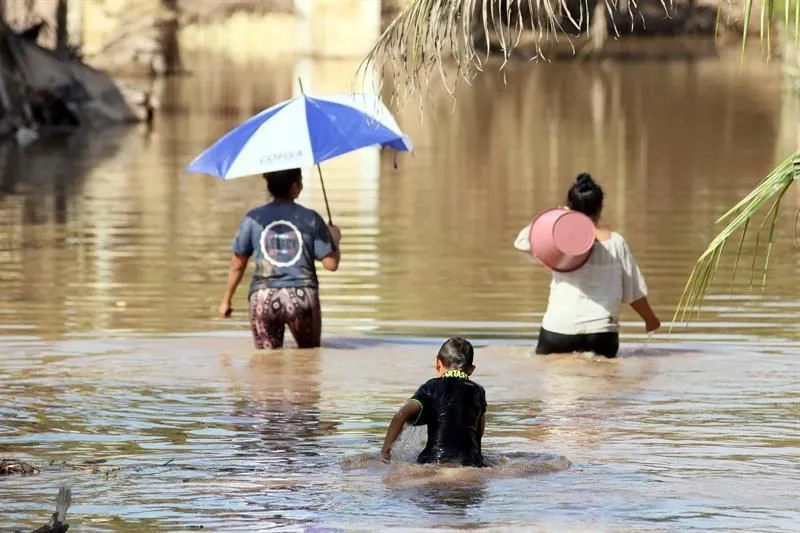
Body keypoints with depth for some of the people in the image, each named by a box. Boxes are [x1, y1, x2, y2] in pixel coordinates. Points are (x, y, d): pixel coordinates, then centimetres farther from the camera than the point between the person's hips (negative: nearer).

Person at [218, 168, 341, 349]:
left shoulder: (253, 219, 3)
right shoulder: (310, 219, -1)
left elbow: (237, 265, 8)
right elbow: (331, 264, -1)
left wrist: (226, 300, 20)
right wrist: (335, 238, 19)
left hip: (264, 297, 1)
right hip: (302, 296, -1)